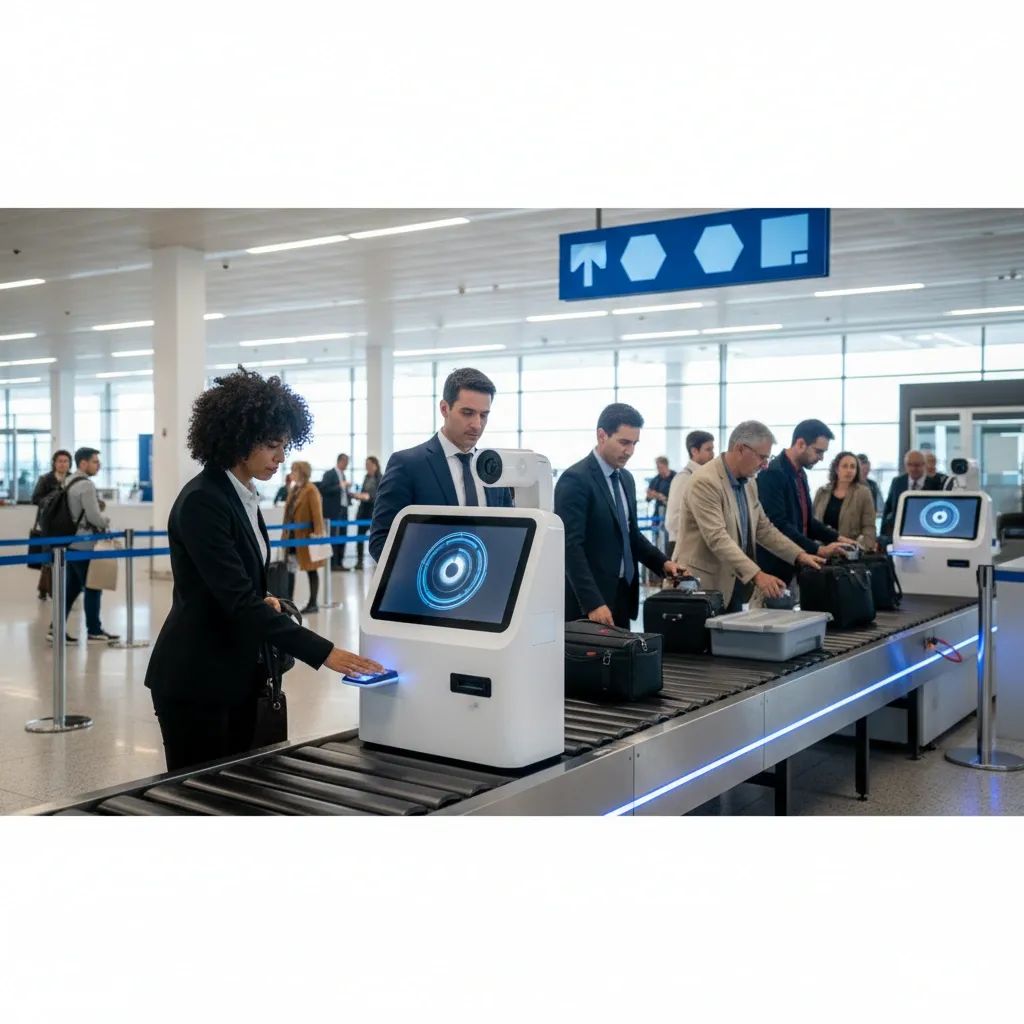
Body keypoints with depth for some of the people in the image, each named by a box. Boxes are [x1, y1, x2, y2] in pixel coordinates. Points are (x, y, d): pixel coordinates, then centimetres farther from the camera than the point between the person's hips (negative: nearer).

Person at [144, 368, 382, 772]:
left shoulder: (243, 496, 8)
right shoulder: (202, 501, -20)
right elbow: (237, 599, -27)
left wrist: (263, 601, 0)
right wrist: (323, 652, -31)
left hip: (236, 675, 9)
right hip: (196, 680, -9)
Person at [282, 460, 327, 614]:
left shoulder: (311, 490, -13)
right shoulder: (295, 489, 13)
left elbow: (317, 513, -18)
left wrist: (318, 533, -22)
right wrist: (286, 532, 17)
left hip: (306, 535, -9)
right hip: (293, 535, 9)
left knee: (311, 569, 1)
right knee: (289, 568, 9)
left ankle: (313, 604, 9)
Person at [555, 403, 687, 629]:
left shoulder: (626, 478, 12)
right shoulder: (575, 480, -14)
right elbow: (571, 546, -20)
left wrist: (662, 563, 5)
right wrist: (593, 603, -25)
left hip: (622, 595, 8)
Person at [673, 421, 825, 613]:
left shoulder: (748, 482, 9)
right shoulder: (705, 481, -19)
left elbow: (764, 528, 16)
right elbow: (717, 538, -26)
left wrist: (799, 555, 4)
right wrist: (756, 574, -32)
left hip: (733, 587, 8)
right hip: (703, 586, -8)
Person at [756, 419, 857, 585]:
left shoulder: (800, 474, 13)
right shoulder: (773, 473, -17)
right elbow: (778, 525, -24)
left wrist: (836, 537, 7)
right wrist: (818, 549, -25)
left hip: (794, 563, 9)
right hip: (775, 567, -9)